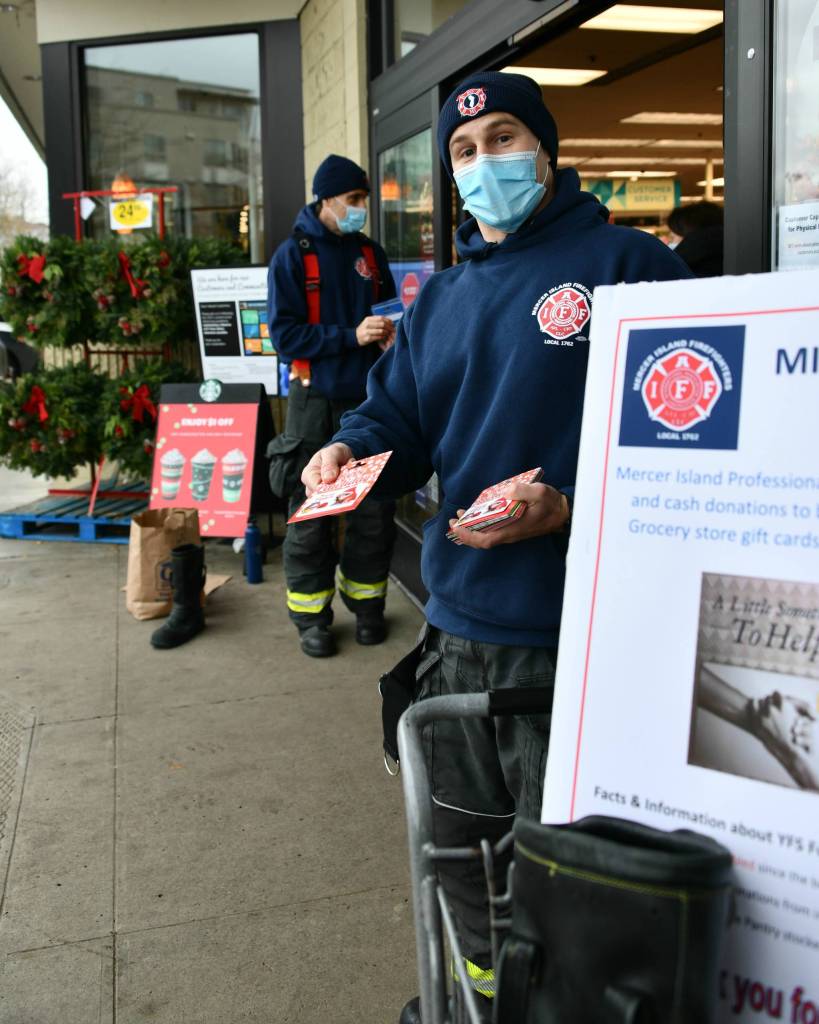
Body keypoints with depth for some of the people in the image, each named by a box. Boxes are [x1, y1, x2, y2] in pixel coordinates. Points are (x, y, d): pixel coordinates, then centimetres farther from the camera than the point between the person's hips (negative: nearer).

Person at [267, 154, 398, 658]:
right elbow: (285, 334, -11)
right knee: (311, 514, 2)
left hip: (369, 398, 4)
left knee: (376, 511, 8)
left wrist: (391, 334, -2)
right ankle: (312, 615, 15)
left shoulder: (371, 252, 10)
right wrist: (352, 336, -19)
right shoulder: (293, 255, -4)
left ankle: (366, 600, 25)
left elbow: (390, 312, 21)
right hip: (317, 403, -4)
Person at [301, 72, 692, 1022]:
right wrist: (350, 450, -7)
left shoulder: (626, 264, -7)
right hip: (459, 624, 7)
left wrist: (570, 511, -25)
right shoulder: (441, 298, 15)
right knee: (463, 842, 23)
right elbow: (397, 418, 16)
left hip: (573, 633, -6)